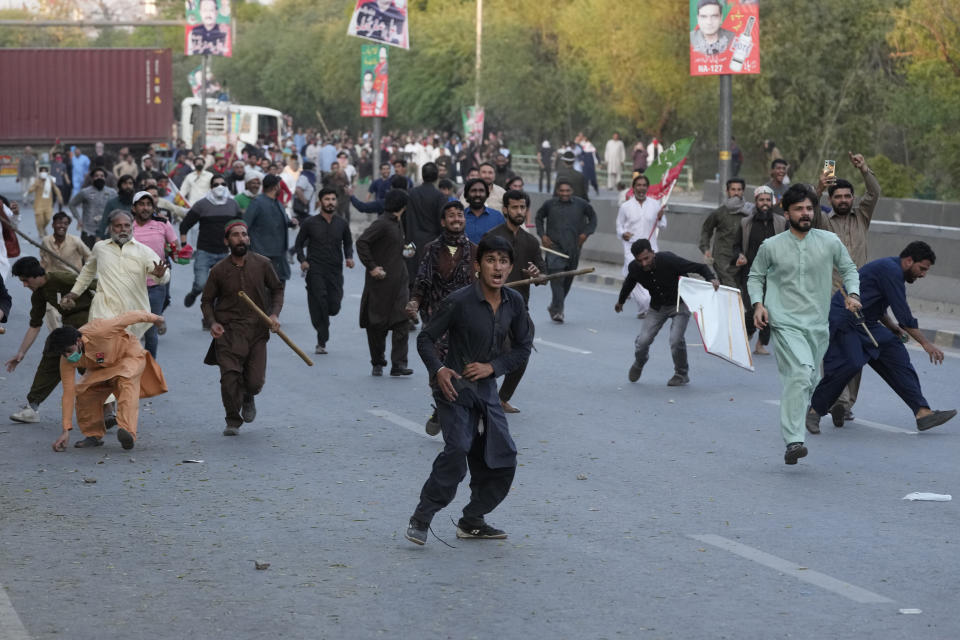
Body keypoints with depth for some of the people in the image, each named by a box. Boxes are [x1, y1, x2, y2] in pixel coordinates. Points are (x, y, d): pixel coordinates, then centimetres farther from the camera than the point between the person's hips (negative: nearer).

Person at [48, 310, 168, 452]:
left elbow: (129, 317, -25)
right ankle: (94, 435, 6)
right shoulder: (66, 361, -24)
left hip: (128, 355, -5)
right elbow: (68, 393, -20)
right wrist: (66, 430, -24)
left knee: (127, 382, -34)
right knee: (83, 392, -15)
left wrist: (154, 318, -7)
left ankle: (128, 432, -50)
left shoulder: (98, 331, -39)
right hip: (101, 368, 5)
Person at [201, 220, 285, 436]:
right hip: (228, 331, -1)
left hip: (257, 331, 1)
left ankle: (248, 397, 34)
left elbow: (277, 289, 15)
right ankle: (233, 421, 9)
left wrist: (274, 314, -1)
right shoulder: (219, 270, -1)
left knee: (255, 382, -4)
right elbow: (207, 300, 10)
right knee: (230, 377, -13)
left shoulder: (262, 264, 1)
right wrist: (212, 322, -8)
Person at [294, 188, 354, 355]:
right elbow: (298, 244, 8)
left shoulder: (342, 224, 9)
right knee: (319, 306, -10)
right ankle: (321, 342, -1)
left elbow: (348, 243, 21)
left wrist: (349, 257, 1)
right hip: (315, 271, -2)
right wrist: (302, 260, -9)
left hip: (335, 271, 2)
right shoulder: (310, 223, 2)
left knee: (334, 307, -3)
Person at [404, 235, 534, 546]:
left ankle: (472, 521, 23)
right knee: (457, 450, -23)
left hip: (486, 388, 6)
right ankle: (421, 519, -12)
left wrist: (493, 366, -7)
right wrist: (438, 369, -25)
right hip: (455, 387, -6)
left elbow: (523, 346, 9)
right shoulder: (459, 302, -17)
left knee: (502, 458, 5)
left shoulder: (514, 302, -1)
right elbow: (426, 338, -8)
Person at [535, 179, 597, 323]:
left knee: (568, 279, 10)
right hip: (555, 246, -2)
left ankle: (555, 307, 29)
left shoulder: (581, 204, -1)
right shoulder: (550, 204, -1)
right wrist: (542, 235, 5)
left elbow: (593, 217, 15)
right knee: (557, 278, -16)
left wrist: (586, 233, 2)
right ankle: (557, 310, -16)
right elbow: (539, 217, 16)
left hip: (573, 247, 2)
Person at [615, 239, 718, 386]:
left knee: (676, 340, -22)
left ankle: (682, 374, 6)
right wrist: (621, 301, 27)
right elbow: (629, 282, 10)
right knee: (643, 341, -10)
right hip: (657, 306, 4)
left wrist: (711, 279, -44)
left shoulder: (669, 260, -30)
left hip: (680, 304, -4)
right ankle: (638, 364, 27)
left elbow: (700, 267, -23)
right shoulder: (635, 268, -16)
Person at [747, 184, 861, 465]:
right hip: (786, 323, -4)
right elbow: (755, 276, 14)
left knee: (808, 383, 12)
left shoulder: (830, 242, 3)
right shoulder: (771, 246, 0)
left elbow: (848, 268, 18)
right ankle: (793, 441, -29)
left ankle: (792, 436, 34)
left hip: (817, 325, 4)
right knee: (802, 373, -25)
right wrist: (758, 303, -2)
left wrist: (853, 294, 0)